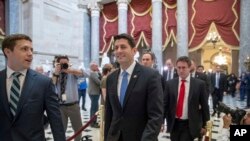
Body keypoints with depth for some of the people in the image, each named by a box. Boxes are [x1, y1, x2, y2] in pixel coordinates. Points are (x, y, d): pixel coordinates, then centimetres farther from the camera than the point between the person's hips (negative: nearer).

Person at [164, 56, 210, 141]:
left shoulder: (199, 84, -5)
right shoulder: (170, 84, 0)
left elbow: (204, 105, 0)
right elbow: (165, 104, 3)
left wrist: (204, 125, 3)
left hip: (190, 125, -2)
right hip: (174, 124, 3)